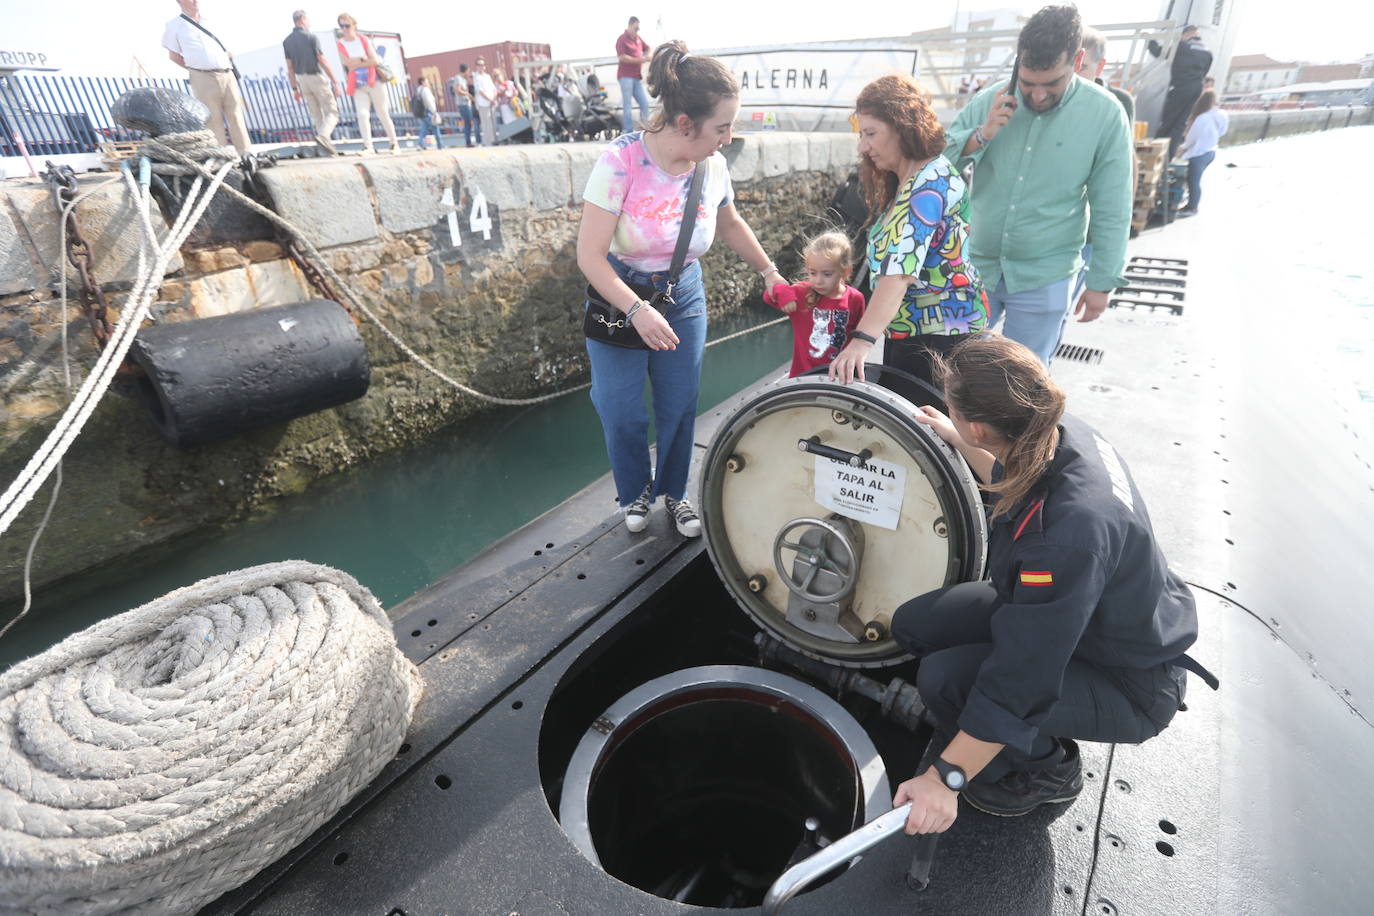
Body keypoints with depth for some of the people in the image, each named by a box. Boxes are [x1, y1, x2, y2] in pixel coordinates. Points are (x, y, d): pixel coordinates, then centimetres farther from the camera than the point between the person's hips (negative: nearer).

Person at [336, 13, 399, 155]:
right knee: (362, 114, -16)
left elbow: (375, 60, -8)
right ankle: (368, 146, -21)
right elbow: (347, 63, -9)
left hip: (375, 82, 0)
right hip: (358, 86, 0)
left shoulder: (364, 40, 4)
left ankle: (395, 144, 13)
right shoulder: (341, 44, 5)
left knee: (383, 115, 4)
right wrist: (365, 59, -8)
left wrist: (356, 63, -9)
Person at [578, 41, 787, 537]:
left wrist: (769, 271, 14)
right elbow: (590, 255, -23)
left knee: (680, 406, 6)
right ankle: (634, 493, 31)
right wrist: (637, 310, -34)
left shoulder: (713, 165, -9)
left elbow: (731, 223, 13)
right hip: (619, 295, -3)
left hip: (683, 294, 4)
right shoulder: (621, 161, -24)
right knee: (622, 412, 2)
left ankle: (673, 492, 32)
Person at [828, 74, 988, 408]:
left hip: (939, 333, -10)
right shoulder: (905, 180, 13)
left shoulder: (928, 184, -18)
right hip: (908, 328, 10)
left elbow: (900, 270, -33)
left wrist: (863, 340, -41)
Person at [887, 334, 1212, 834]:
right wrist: (957, 443, 16)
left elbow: (1021, 679, -35)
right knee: (914, 625, -3)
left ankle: (1050, 770, 6)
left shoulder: (1071, 530, -41)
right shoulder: (1060, 433, -17)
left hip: (1128, 682, -7)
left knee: (944, 680, -25)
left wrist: (947, 777, -27)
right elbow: (1014, 481, 11)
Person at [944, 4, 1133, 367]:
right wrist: (981, 135, -18)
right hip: (977, 267, 2)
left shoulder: (1105, 115, -7)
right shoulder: (989, 102, -3)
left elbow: (1112, 210, -3)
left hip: (1043, 280, -2)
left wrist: (1102, 282, -3)